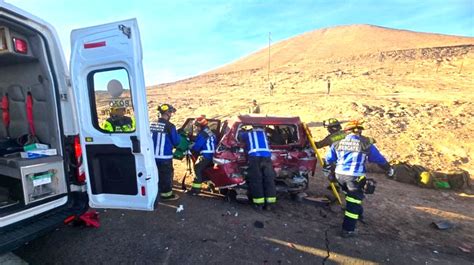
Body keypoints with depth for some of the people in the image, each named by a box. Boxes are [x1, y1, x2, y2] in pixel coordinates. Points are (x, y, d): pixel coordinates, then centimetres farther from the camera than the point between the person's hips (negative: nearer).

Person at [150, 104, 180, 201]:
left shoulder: (152, 124, 3)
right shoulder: (170, 126, -16)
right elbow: (176, 141, -9)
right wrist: (178, 135, 11)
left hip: (153, 155, 6)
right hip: (165, 156, -6)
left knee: (157, 174, 20)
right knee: (166, 175, 8)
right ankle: (166, 194, 19)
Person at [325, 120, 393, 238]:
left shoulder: (338, 143, 4)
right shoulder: (367, 145, -2)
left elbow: (328, 160, 12)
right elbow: (380, 160, 12)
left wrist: (326, 168, 31)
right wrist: (389, 169, 30)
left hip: (340, 175, 4)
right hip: (355, 177, -4)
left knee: (352, 197, 28)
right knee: (354, 202, 6)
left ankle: (358, 213, 49)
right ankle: (348, 230, 12)